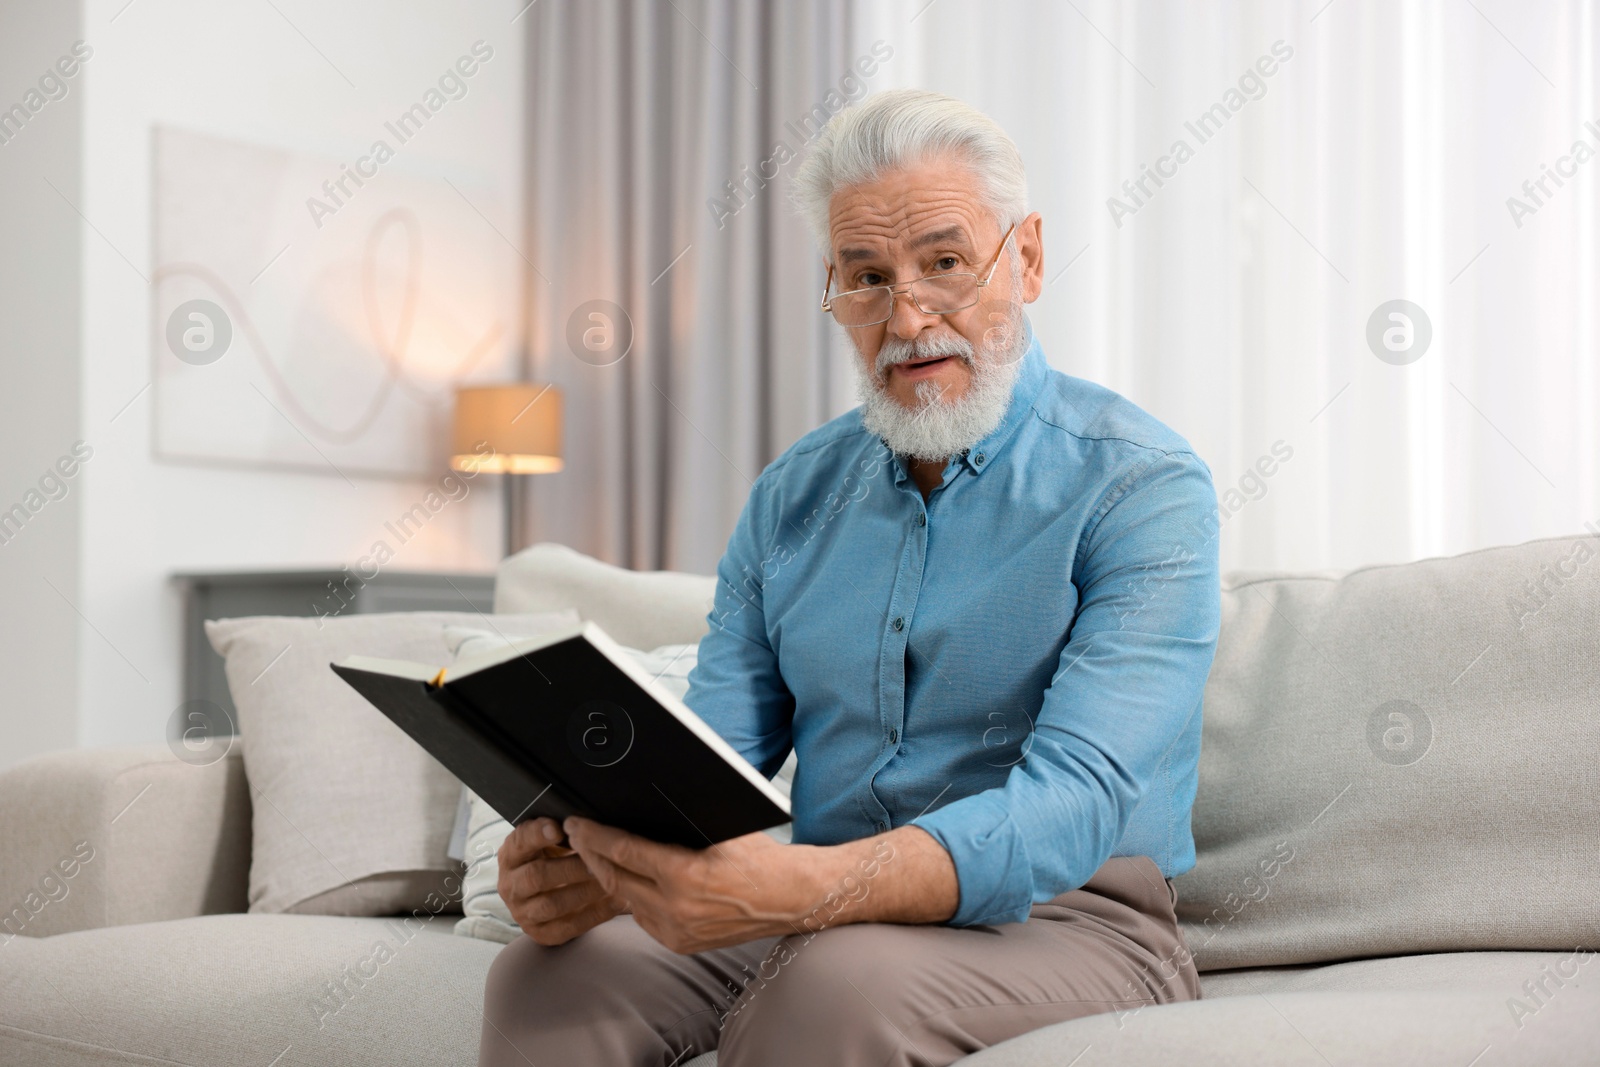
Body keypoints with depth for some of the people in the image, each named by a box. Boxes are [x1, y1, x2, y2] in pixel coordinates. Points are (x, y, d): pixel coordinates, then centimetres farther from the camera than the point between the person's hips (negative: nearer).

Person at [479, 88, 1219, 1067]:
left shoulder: (1145, 488, -9)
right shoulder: (791, 498, 10)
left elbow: (1078, 801, -23)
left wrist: (806, 887, -39)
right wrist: (590, 855, -19)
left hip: (1062, 918, -4)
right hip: (821, 914, 4)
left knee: (841, 983, -35)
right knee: (549, 979, -22)